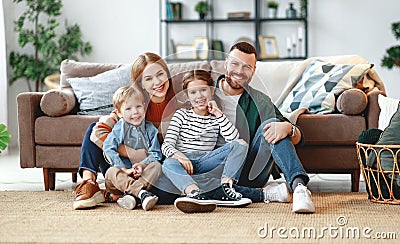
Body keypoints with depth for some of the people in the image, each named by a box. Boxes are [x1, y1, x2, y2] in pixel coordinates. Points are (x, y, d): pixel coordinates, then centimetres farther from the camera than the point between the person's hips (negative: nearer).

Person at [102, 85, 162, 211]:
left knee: (156, 166, -24)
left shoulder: (150, 129, 6)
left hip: (143, 173, 2)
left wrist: (142, 165, -19)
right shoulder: (119, 129, -1)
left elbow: (156, 154, 1)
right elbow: (108, 149, -13)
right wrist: (125, 170, -21)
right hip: (123, 175, -2)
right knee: (111, 172, -31)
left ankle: (130, 193, -42)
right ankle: (141, 193, -52)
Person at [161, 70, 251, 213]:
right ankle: (195, 193, -63)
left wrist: (219, 114, -4)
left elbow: (234, 139, -3)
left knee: (241, 145, -14)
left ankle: (225, 186, -34)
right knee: (168, 164, -37)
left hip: (206, 162, 2)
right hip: (184, 160, -2)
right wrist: (179, 156, -25)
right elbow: (166, 145, -3)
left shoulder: (216, 118, 16)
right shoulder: (182, 114, 10)